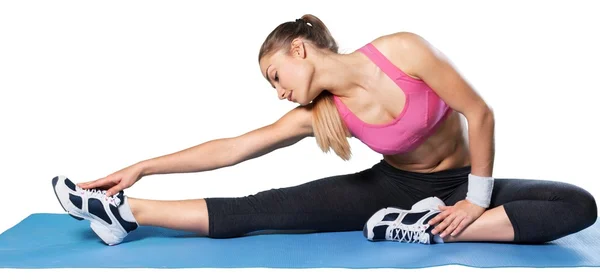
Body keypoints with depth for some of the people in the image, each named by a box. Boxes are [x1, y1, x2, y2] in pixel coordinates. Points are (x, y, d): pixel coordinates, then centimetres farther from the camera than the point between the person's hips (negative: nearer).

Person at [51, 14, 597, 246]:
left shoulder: (401, 50, -23)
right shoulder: (317, 114, -11)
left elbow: (479, 113, -19)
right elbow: (231, 148, -9)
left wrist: (476, 199, -16)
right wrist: (140, 168, -10)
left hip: (458, 183, -1)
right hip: (394, 185, 1)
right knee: (268, 208, -16)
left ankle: (433, 230, -35)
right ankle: (126, 212, -18)